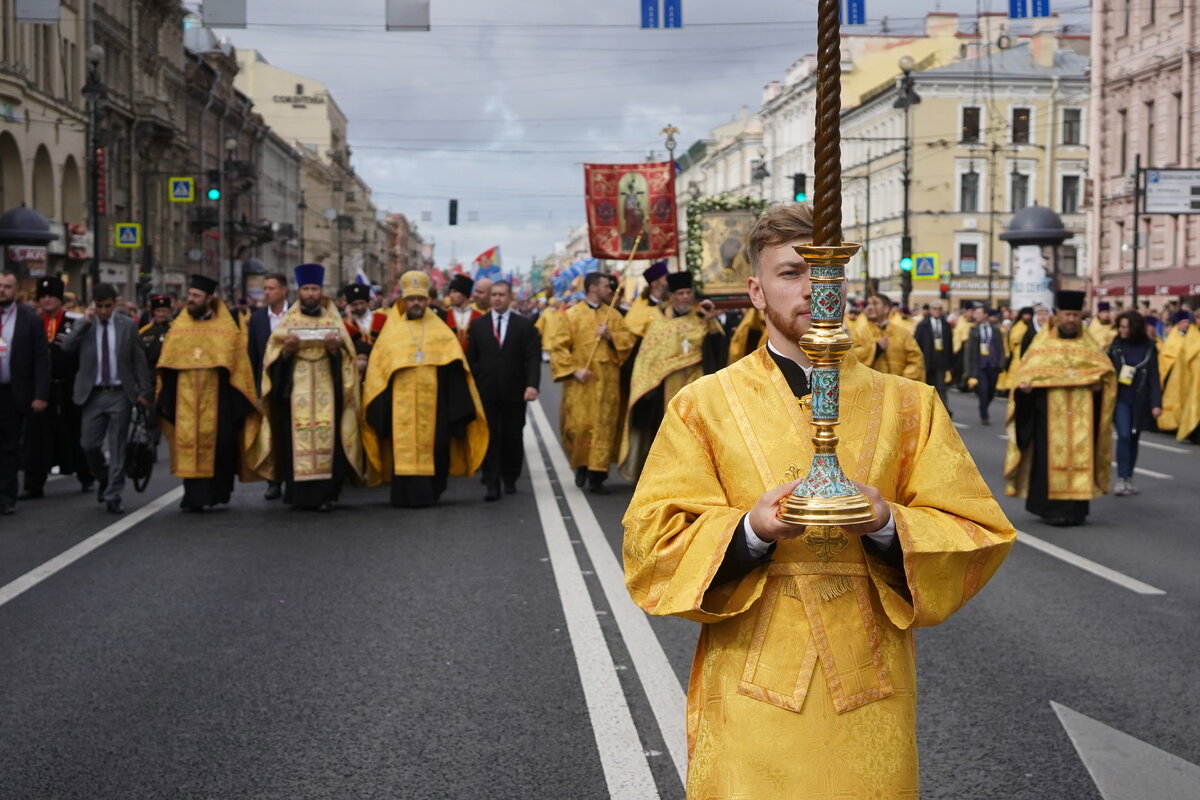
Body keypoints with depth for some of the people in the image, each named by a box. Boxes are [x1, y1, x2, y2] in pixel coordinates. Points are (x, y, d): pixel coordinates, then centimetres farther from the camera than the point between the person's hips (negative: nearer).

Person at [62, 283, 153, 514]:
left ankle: (113, 496, 6)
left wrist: (144, 391, -2)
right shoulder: (84, 325, 4)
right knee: (89, 445, 2)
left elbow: (139, 360, 3)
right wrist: (85, 322, -16)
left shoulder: (128, 325, 2)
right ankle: (104, 479, 30)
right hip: (93, 394, 1)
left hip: (120, 394, -1)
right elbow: (67, 348, -12)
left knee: (117, 448, 0)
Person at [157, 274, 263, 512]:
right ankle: (194, 495, 5)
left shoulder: (227, 328, 2)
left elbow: (238, 365, 1)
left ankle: (216, 492, 15)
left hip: (216, 398, -2)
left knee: (218, 445, -1)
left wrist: (240, 399, -4)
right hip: (186, 399, 2)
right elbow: (166, 367, 10)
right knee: (189, 446, -1)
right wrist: (165, 400, 6)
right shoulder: (179, 327, 9)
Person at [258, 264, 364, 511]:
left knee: (327, 438, -7)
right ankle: (300, 494, 0)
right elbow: (273, 356, 6)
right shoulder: (288, 321, 10)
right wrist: (286, 350, -14)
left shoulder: (333, 319, 11)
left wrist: (336, 349, -14)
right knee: (296, 438, -6)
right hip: (296, 388, 0)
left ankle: (325, 494, -4)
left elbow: (348, 356, 6)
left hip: (326, 389, 0)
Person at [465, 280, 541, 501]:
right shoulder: (478, 325, 7)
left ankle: (510, 479, 23)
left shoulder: (525, 326, 3)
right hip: (486, 392, 0)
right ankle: (492, 484, -5)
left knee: (513, 438, 7)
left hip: (514, 392, 0)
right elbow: (471, 359, 7)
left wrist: (532, 384, -17)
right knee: (489, 438, -4)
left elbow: (533, 358, -3)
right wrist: (472, 386, 0)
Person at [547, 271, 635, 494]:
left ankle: (597, 475, 1)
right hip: (581, 383, -3)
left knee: (604, 426, -2)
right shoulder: (571, 315, 0)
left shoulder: (612, 315, 11)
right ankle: (581, 465, 22)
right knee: (579, 426, -2)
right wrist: (574, 370, -14)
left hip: (607, 383, 3)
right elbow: (558, 347, -4)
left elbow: (629, 339, 8)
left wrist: (610, 336, -11)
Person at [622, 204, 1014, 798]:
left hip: (870, 691, 2)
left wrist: (888, 526, -18)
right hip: (752, 697, -1)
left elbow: (979, 534, 1)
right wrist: (750, 532, -22)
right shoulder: (704, 404, 1)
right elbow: (653, 544, -4)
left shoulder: (909, 406, 6)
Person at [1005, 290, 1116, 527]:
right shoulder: (1043, 341, 6)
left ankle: (1076, 508, 7)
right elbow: (1027, 370, -2)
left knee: (1080, 456, 1)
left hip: (1081, 414, 2)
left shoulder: (1087, 343, 13)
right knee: (1052, 457, -6)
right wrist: (1025, 383, -23)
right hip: (1050, 412, -2)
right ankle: (1053, 508, -2)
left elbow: (1105, 369, 6)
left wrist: (1098, 380, -16)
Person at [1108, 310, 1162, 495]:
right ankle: (1121, 479, -9)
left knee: (1133, 438, 9)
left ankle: (1129, 478, 20)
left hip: (1140, 400, 1)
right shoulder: (1116, 345, 0)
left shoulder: (1149, 348, -2)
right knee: (1123, 436, -13)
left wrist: (1156, 403, -10)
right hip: (1120, 398, -1)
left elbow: (1154, 377, -3)